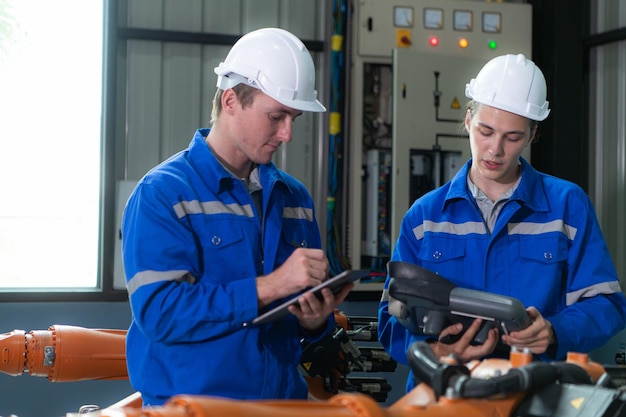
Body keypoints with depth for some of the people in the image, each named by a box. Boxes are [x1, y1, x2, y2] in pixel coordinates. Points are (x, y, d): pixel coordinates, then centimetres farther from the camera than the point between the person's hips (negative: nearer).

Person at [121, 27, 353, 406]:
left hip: (283, 395, 6)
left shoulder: (295, 198, 13)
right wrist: (269, 286, -18)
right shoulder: (162, 194, -5)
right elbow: (159, 312, -16)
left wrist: (315, 321, -2)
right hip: (190, 398, -5)